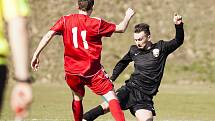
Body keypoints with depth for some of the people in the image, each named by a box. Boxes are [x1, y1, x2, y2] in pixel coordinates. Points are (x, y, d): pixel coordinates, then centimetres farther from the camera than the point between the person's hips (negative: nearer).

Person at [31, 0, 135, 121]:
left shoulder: (65, 20, 3)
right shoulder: (97, 23, -4)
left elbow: (49, 35, -6)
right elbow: (121, 28, 4)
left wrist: (36, 55, -3)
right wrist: (128, 16, 23)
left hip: (71, 71, 4)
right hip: (93, 71, -4)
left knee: (77, 97, 26)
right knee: (112, 97, -3)